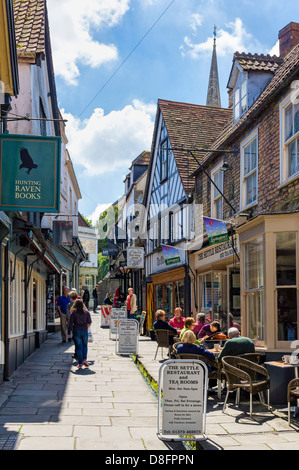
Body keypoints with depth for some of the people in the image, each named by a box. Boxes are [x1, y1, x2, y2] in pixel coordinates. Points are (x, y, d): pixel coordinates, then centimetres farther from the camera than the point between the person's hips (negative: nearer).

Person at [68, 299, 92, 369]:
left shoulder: (73, 313, -3)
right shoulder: (87, 312, 1)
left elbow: (71, 323, -5)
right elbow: (89, 322, 2)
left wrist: (69, 333, 0)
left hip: (76, 331, -1)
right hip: (84, 331, 1)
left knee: (78, 347, 4)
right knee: (85, 345, 17)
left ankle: (80, 363, 4)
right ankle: (84, 359, -1)